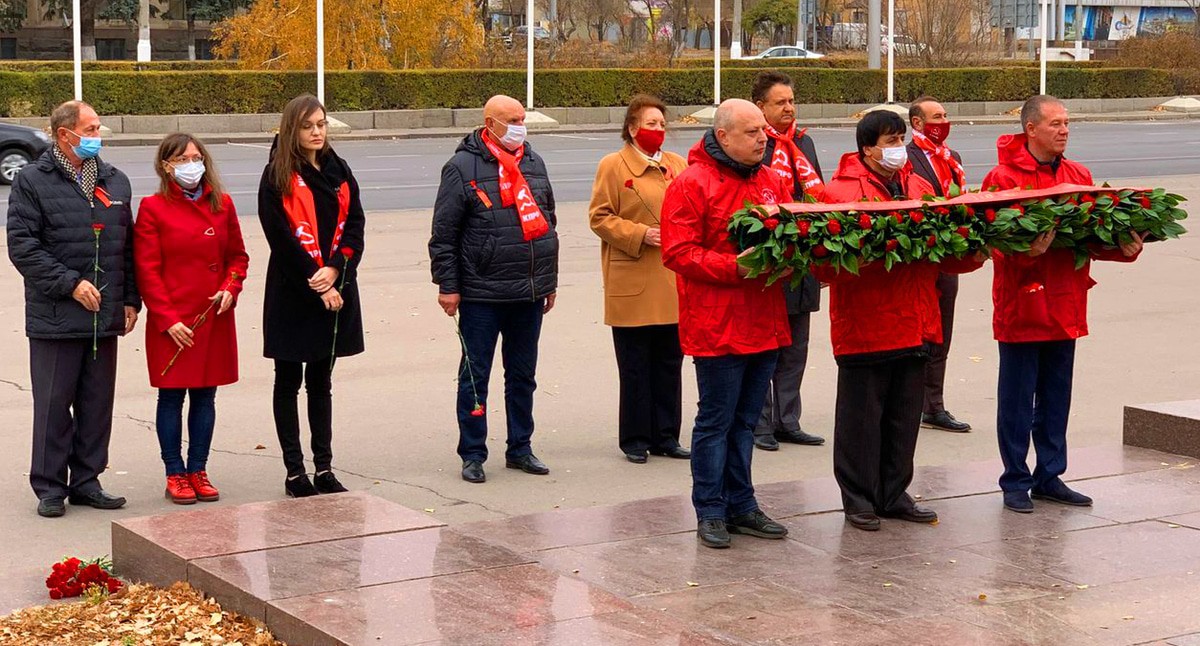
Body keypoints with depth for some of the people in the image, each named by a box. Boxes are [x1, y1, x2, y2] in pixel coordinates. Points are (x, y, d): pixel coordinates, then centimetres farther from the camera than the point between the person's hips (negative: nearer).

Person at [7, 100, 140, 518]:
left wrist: (130, 300, 10)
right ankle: (50, 487, 10)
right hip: (55, 320, -5)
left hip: (105, 318, 5)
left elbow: (128, 246, 17)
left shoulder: (115, 181, 13)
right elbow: (21, 246, -9)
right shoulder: (33, 182, -3)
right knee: (53, 403, 1)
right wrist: (70, 284, -15)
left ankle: (86, 481, 20)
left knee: (98, 404, 9)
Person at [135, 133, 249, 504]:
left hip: (215, 319, 4)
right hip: (171, 322, -4)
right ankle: (175, 474, 12)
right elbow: (146, 270, -6)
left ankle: (198, 470, 19)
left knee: (205, 395, 9)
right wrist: (167, 319, -12)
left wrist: (230, 288, -4)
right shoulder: (153, 208, -4)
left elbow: (238, 255, 15)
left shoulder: (221, 204, 7)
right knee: (172, 397, 4)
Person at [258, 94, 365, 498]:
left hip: (335, 289, 5)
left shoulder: (339, 171, 9)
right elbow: (281, 237, -12)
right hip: (292, 293, -5)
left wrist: (334, 269, -12)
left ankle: (324, 469, 17)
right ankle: (295, 472, 9)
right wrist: (315, 284, -15)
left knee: (321, 383, 12)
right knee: (289, 382, 5)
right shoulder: (277, 176, -6)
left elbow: (355, 225, 3)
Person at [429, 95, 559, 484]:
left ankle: (520, 448, 24)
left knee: (523, 375, 13)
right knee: (475, 376, 3)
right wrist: (448, 285, -10)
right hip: (481, 295, -5)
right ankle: (472, 455, 12)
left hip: (529, 292, 6)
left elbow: (548, 222, 20)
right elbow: (443, 233, -7)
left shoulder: (533, 163, 12)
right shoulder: (463, 167, -7)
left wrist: (549, 281, 18)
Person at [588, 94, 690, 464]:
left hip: (673, 285, 5)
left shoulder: (678, 165, 13)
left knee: (670, 364, 8)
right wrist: (639, 234, -15)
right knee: (635, 366, 1)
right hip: (633, 286, -4)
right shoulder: (613, 166, -1)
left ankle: (666, 437, 17)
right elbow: (599, 216, -4)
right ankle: (636, 439, 11)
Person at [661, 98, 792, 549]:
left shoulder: (771, 181, 13)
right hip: (716, 325, -7)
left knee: (745, 419, 14)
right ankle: (710, 512, 9)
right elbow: (678, 253, -14)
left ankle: (741, 505, 23)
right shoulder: (691, 184, -9)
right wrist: (735, 267, -21)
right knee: (716, 420, 0)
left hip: (765, 322, 7)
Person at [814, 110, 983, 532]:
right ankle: (859, 499, 15)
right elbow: (825, 264, -14)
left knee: (904, 417, 13)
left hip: (913, 325, 6)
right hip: (863, 325, -6)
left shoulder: (919, 187, 14)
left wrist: (971, 253, -2)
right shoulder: (840, 192, -8)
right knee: (861, 417, 3)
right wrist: (868, 258, -29)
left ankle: (894, 495, 25)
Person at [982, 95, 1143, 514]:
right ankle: (1016, 482, 13)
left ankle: (1049, 477, 23)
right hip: (1021, 304, -6)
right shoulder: (1002, 178, -8)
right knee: (1017, 399, 3)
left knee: (1056, 397, 13)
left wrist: (1124, 249, -8)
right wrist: (1027, 251, -31)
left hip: (1065, 305, 6)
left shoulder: (1079, 176, 11)